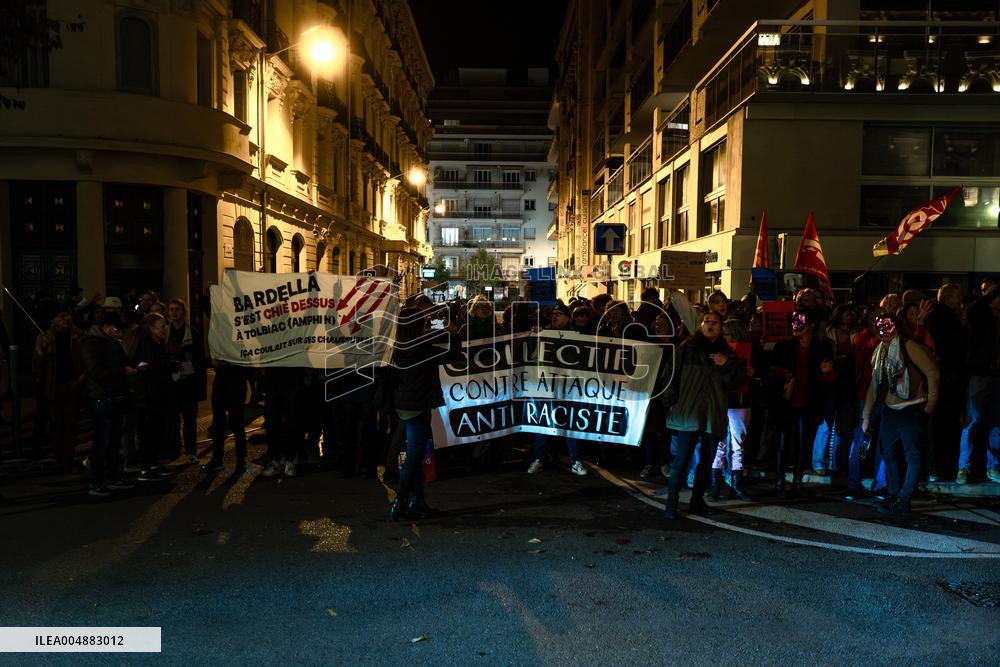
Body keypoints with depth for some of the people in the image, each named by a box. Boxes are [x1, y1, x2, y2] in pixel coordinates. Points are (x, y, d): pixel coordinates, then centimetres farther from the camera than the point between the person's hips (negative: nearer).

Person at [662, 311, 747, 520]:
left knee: (707, 460, 10)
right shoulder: (687, 348, 3)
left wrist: (727, 364, -8)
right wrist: (672, 404, -5)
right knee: (682, 458, -8)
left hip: (714, 414, 4)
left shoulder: (726, 352, 13)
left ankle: (697, 500, 22)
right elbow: (673, 375, 1)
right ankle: (671, 502, -1)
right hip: (689, 412, -4)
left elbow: (740, 379, 8)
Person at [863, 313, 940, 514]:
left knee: (912, 456, -6)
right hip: (889, 409, 8)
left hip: (911, 409, -8)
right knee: (889, 454, 11)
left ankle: (903, 500, -6)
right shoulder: (881, 353, 12)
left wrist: (931, 401, -9)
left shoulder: (910, 348, -9)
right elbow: (874, 385, 14)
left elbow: (932, 372, -10)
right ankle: (894, 495, 21)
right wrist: (866, 415, 12)